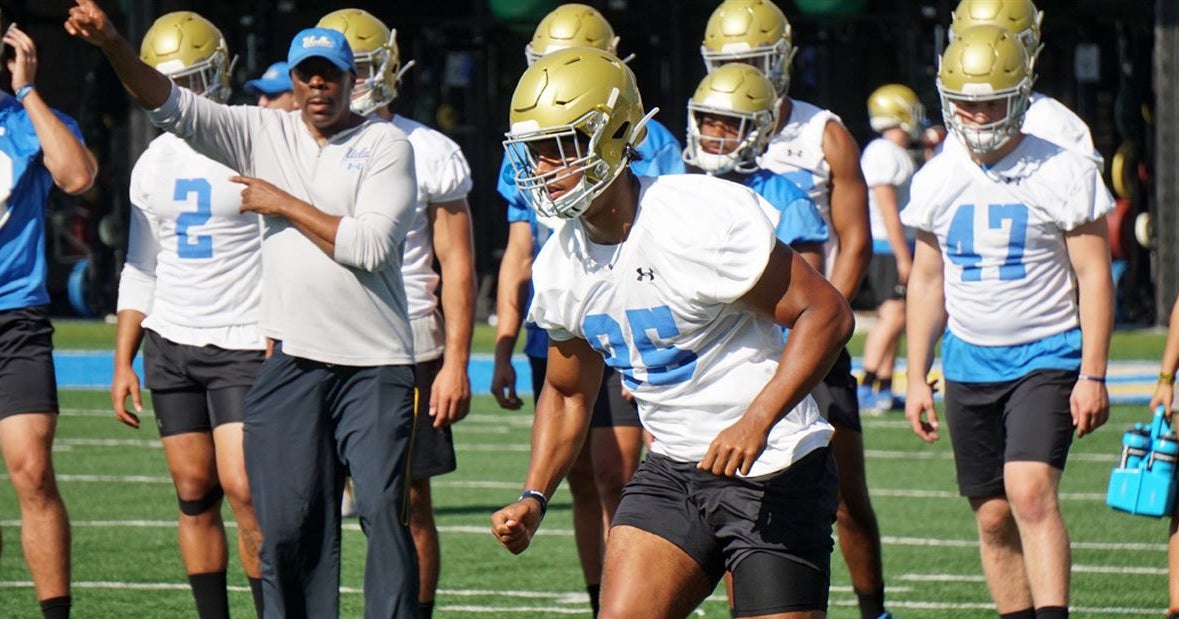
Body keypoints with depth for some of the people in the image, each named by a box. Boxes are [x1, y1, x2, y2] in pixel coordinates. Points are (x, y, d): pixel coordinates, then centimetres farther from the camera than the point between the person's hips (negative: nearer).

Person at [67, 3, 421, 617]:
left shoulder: (385, 145, -1)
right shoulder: (265, 133, 9)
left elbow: (370, 245, -13)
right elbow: (172, 106, 0)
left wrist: (283, 204, -7)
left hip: (375, 363, -3)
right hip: (293, 359, 3)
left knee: (384, 511, -11)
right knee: (288, 524, 2)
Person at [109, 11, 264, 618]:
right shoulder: (154, 163, 11)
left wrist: (279, 349, -16)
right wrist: (122, 362, 12)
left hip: (242, 344, -6)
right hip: (169, 343, 6)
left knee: (243, 489, -14)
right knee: (194, 494, 4)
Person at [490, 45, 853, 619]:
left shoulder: (700, 221, -20)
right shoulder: (561, 266, 4)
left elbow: (827, 313, -19)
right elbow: (566, 391, 20)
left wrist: (757, 423, -28)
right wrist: (534, 498, 6)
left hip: (772, 470, -6)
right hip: (672, 469, 6)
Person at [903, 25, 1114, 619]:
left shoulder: (1063, 174, -7)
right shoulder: (937, 180, 5)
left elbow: (1093, 276, -5)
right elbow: (927, 280, 13)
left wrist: (1092, 375, -9)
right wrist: (917, 377, 11)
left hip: (1046, 354, -4)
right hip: (970, 363, 4)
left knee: (1031, 493, -21)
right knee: (994, 517, 5)